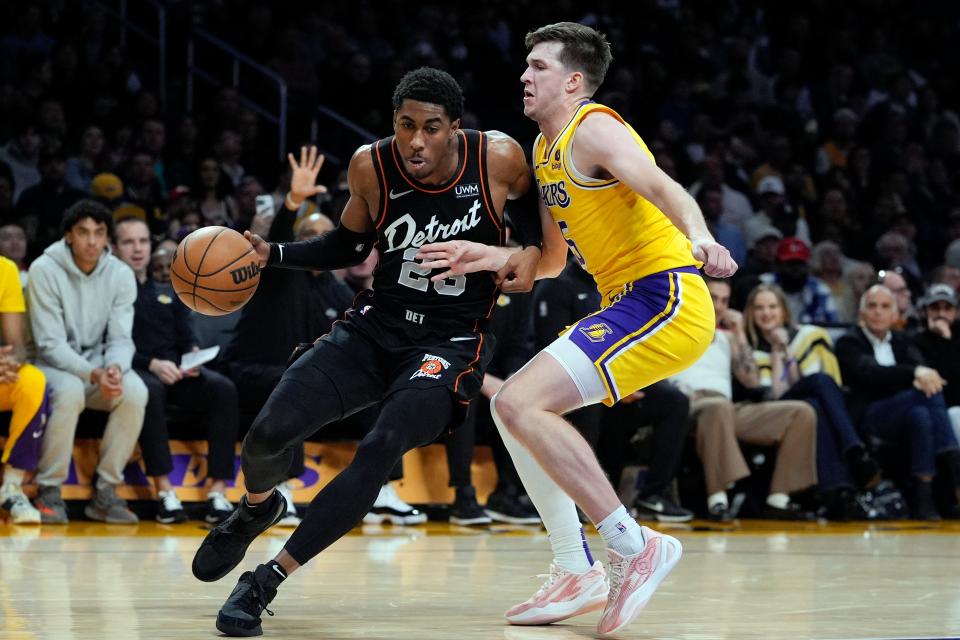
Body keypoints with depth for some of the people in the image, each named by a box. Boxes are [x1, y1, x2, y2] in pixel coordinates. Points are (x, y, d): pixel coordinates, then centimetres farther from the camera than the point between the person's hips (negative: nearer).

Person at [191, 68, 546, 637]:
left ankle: (267, 581, -17)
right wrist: (273, 254, -5)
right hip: (376, 326, 3)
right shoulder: (371, 167, -10)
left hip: (452, 342, -3)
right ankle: (258, 507, 26)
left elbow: (535, 200, 9)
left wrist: (534, 250, -10)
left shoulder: (498, 158, -15)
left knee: (381, 449, -27)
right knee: (270, 432, -13)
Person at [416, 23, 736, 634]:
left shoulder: (592, 129, -10)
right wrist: (497, 258, 5)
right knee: (513, 407, 12)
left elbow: (665, 189, -28)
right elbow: (551, 262, 24)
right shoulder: (546, 149, 19)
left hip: (667, 301, -10)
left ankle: (634, 545, -18)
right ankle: (577, 571, 10)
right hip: (629, 305, 10)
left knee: (522, 403, -20)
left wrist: (700, 239, -48)